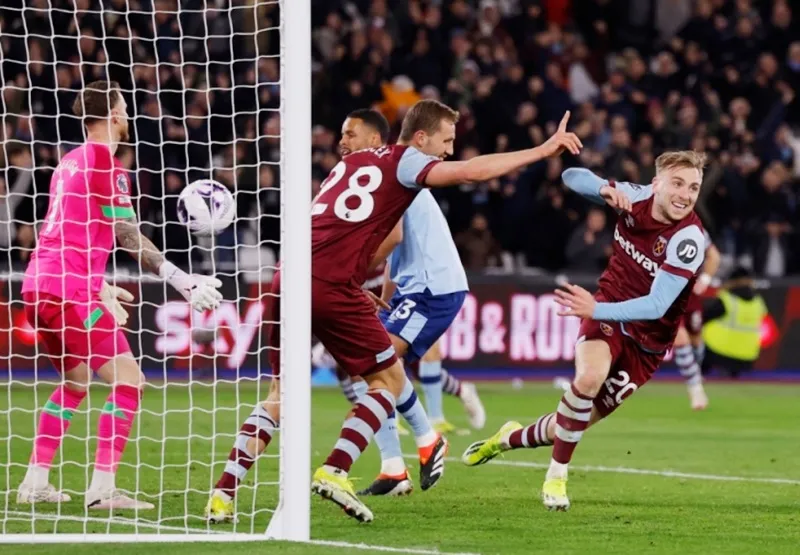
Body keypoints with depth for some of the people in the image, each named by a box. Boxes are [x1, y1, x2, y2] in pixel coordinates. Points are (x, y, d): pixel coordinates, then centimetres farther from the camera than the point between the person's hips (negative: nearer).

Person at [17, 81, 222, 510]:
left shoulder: (70, 161, 18)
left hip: (39, 284, 10)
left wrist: (101, 289, 33)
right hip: (69, 291, -10)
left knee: (75, 382, 24)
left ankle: (35, 483, 21)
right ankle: (102, 490, -15)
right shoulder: (105, 163, -9)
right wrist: (182, 281, -11)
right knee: (128, 379, -8)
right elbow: (129, 237, -12)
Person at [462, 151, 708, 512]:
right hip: (606, 313, 1)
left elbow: (657, 306, -32)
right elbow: (572, 177, 0)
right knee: (590, 376, -31)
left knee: (569, 428, 4)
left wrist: (596, 310, -43)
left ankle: (510, 438, 38)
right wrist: (605, 189, -22)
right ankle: (556, 477, -13)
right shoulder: (637, 197, -12)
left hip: (646, 342, -1)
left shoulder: (688, 239, -26)